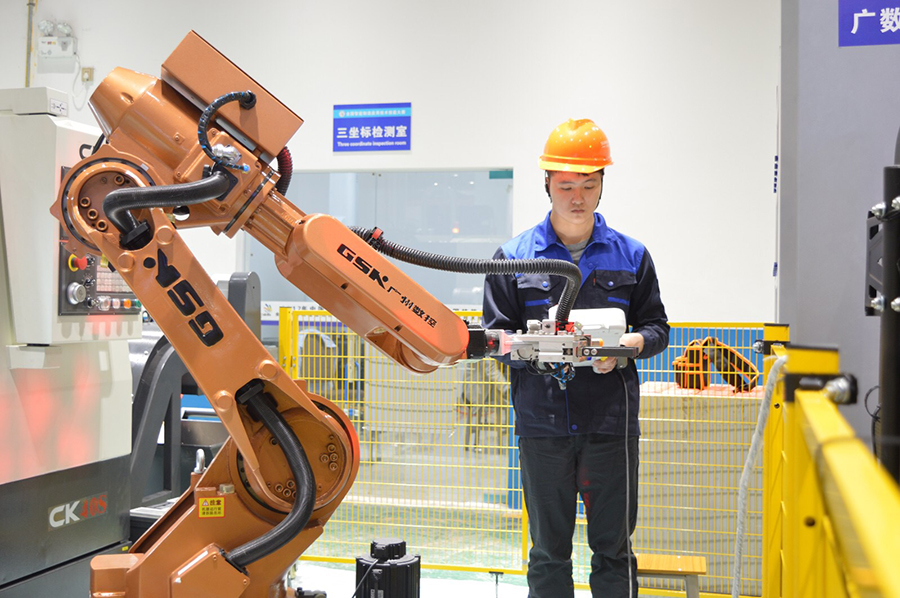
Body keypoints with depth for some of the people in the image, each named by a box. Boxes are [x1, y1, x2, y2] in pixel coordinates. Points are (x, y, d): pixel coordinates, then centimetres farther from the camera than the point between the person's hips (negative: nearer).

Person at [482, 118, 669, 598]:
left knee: (613, 548, 7)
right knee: (548, 552, 10)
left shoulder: (631, 256, 7)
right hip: (541, 422, 0)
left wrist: (630, 343, -12)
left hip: (611, 422, 1)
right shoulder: (513, 257, 4)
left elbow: (657, 327, 11)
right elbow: (494, 336, 4)